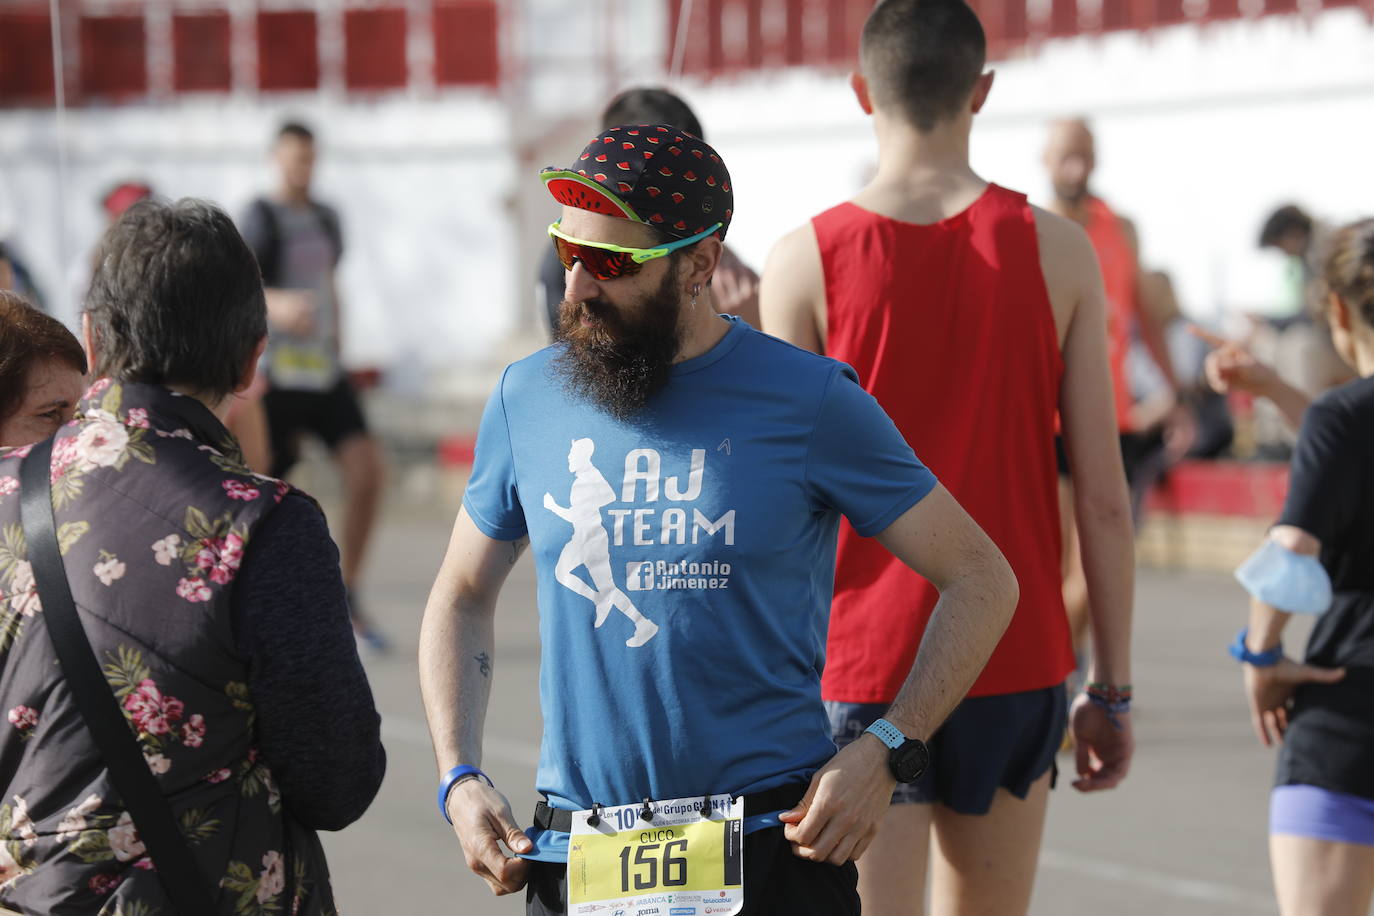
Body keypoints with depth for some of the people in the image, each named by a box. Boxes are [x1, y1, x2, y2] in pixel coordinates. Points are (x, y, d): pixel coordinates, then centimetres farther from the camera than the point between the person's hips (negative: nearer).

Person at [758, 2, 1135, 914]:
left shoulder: (805, 263, -6)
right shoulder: (1058, 252, -1)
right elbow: (1104, 498, -1)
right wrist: (1114, 689, 6)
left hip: (864, 668, -2)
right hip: (1018, 664, 3)